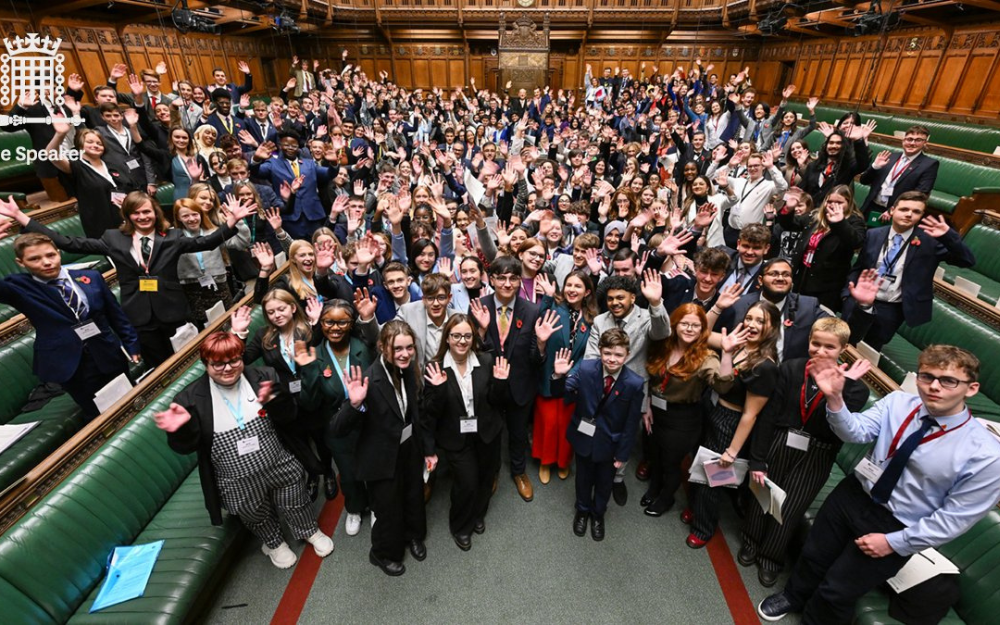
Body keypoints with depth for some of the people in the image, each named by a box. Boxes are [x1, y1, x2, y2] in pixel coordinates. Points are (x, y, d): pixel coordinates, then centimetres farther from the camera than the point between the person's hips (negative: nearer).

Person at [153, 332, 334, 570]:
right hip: (239, 484, 0)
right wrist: (182, 428, -34)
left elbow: (289, 416, -9)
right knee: (259, 518, 24)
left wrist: (273, 401, -30)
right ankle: (274, 543, 55)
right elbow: (187, 446, -12)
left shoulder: (263, 378, -12)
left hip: (279, 467, 1)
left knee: (295, 505, 23)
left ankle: (311, 531, 53)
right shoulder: (193, 398, -14)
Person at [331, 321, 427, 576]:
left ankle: (413, 535, 58)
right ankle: (383, 553, 48)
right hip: (382, 457, -6)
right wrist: (354, 404, -49)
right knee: (388, 508, 16)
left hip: (409, 448, 6)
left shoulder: (408, 369, -11)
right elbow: (336, 430, -31)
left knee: (414, 496, 27)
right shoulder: (370, 381, -32)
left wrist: (424, 446, 12)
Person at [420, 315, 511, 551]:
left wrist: (499, 382, -22)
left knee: (485, 477, 20)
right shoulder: (436, 369, -17)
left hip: (486, 433, 3)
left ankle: (478, 514, 53)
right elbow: (430, 413, -14)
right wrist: (437, 389, -30)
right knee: (467, 483, -6)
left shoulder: (487, 362, -12)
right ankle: (460, 526, 28)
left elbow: (497, 402, -5)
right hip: (456, 437, -3)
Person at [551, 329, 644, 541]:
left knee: (604, 481, 23)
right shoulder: (585, 368, -22)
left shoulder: (635, 383, -24)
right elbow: (561, 394, -14)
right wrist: (559, 376, -35)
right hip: (584, 436, 1)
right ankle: (582, 510, 53)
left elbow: (631, 423, -14)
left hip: (609, 442, -1)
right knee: (583, 478, 25)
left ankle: (598, 514, 53)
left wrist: (623, 454, -8)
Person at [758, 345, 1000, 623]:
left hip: (897, 527, -3)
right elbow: (856, 432, -22)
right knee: (813, 555, 22)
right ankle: (793, 597, 53)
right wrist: (835, 399, -42)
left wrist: (894, 542, -13)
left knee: (837, 591, 10)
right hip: (854, 494, 4)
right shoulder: (898, 402, -13)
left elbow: (955, 517, -16)